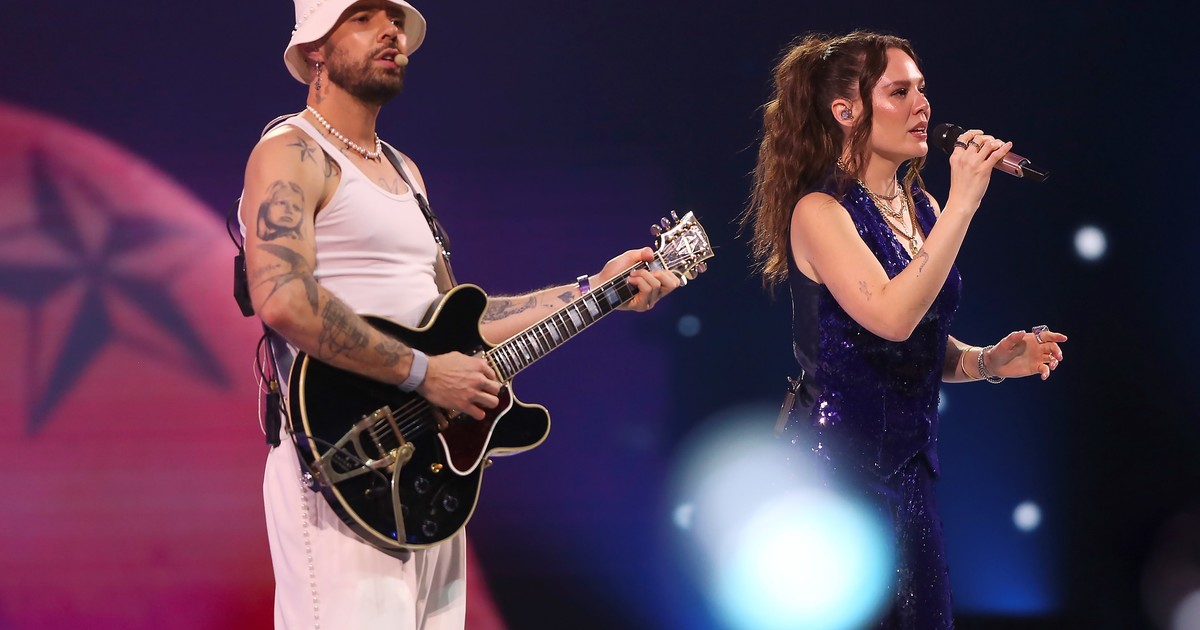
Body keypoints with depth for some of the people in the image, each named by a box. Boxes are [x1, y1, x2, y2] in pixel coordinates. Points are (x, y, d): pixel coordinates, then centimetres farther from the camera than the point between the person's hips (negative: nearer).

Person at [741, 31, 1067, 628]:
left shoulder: (921, 206, 8)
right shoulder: (819, 212, -14)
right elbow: (891, 318, -30)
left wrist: (988, 360, 0)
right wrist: (961, 206, -27)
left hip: (908, 461, 7)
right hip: (838, 462, -7)